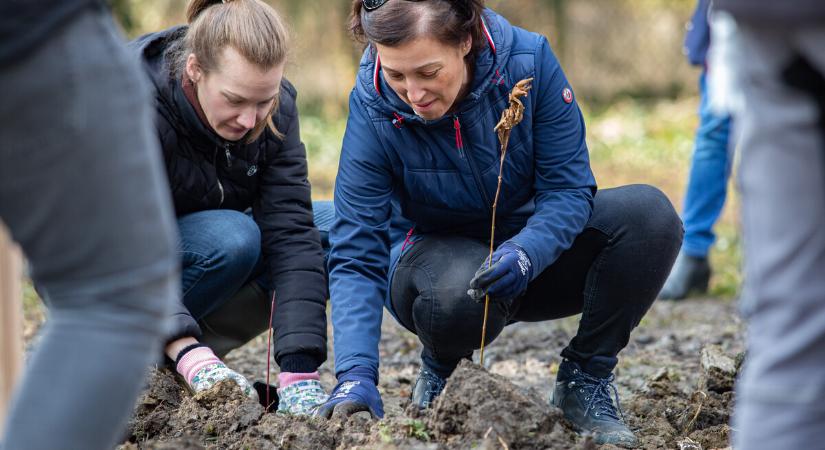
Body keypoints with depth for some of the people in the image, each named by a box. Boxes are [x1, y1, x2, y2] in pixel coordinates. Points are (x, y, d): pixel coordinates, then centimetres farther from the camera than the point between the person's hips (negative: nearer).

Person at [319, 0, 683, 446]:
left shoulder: (529, 61, -23)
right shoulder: (372, 108, -23)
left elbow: (569, 188, -18)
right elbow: (356, 255, -23)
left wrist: (526, 253, -40)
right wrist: (355, 375, -36)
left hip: (535, 243, 2)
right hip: (436, 255, -2)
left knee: (649, 212, -25)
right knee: (458, 292, -39)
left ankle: (585, 380, -7)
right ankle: (441, 368, -1)